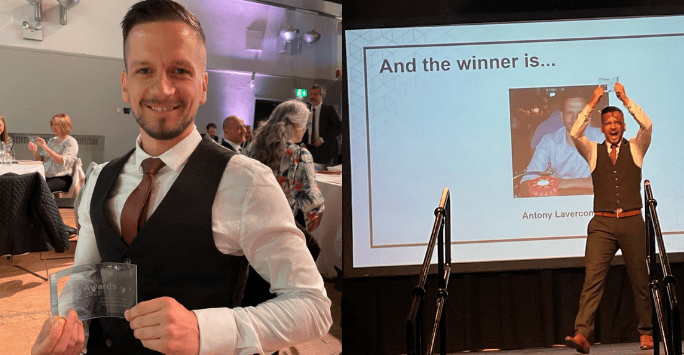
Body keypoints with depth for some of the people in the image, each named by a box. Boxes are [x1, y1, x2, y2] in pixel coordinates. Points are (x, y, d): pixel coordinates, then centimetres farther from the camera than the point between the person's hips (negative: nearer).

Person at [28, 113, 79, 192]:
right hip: (46, 177, 7)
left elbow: (63, 161, -18)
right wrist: (35, 151, 0)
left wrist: (46, 148, -23)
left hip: (62, 178, -6)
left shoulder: (71, 142, -2)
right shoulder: (52, 141, 21)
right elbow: (40, 160, 20)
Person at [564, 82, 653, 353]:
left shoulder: (635, 148, 11)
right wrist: (593, 103, -5)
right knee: (592, 278, -11)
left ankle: (646, 332, 23)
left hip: (632, 222, 1)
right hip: (602, 224, 0)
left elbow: (647, 125, -7)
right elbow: (575, 133, -6)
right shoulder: (593, 151, 11)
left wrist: (625, 99, -4)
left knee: (640, 279, 8)